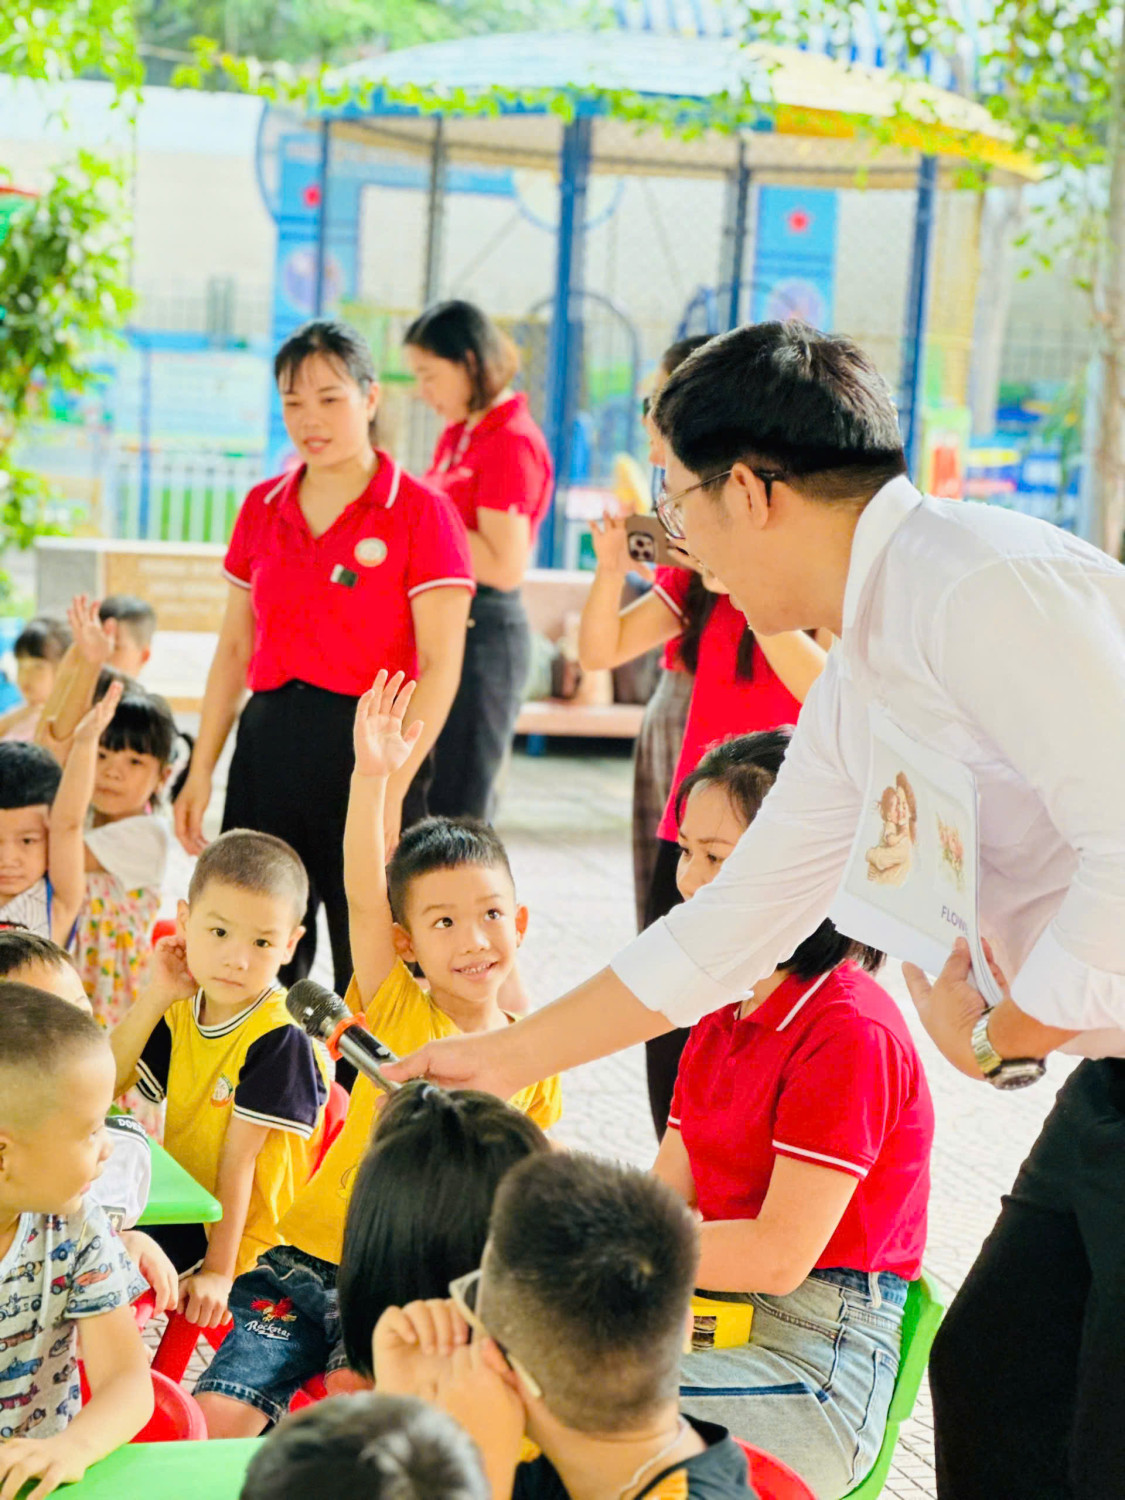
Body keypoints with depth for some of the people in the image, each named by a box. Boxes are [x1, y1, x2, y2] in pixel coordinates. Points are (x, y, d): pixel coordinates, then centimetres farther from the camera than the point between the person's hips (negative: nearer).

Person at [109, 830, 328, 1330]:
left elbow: (239, 1158, -21)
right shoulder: (180, 1012, 3)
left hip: (242, 1243, -8)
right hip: (179, 1216, 8)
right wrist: (155, 997, -10)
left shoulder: (280, 1038, -20)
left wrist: (218, 1272, -19)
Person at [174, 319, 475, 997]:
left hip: (366, 744, -4)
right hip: (268, 744, 5)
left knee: (366, 962, 1)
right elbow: (235, 648, 15)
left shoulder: (420, 510, -5)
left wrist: (389, 787, -18)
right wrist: (202, 771, 9)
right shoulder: (263, 508, 10)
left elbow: (440, 667, -10)